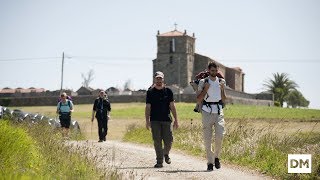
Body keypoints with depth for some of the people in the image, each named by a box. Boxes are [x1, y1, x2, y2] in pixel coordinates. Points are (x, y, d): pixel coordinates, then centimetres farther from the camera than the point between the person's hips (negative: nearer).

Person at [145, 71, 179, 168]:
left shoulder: (168, 91, 7)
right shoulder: (150, 92, 6)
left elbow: (172, 106, 8)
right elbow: (148, 107, 5)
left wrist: (176, 119, 3)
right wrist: (147, 121, -3)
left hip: (166, 120, 1)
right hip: (155, 120, 0)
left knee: (168, 140, -2)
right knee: (157, 141, -3)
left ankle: (166, 154, 27)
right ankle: (159, 161, 3)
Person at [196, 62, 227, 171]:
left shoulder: (221, 82, 10)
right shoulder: (203, 82, 2)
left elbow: (224, 100, 13)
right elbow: (198, 99, 1)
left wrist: (222, 89, -2)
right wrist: (205, 89, -11)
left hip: (218, 112, 1)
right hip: (207, 112, -1)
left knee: (219, 136, -11)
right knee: (207, 139, 0)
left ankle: (216, 157, 12)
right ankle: (210, 162, 8)